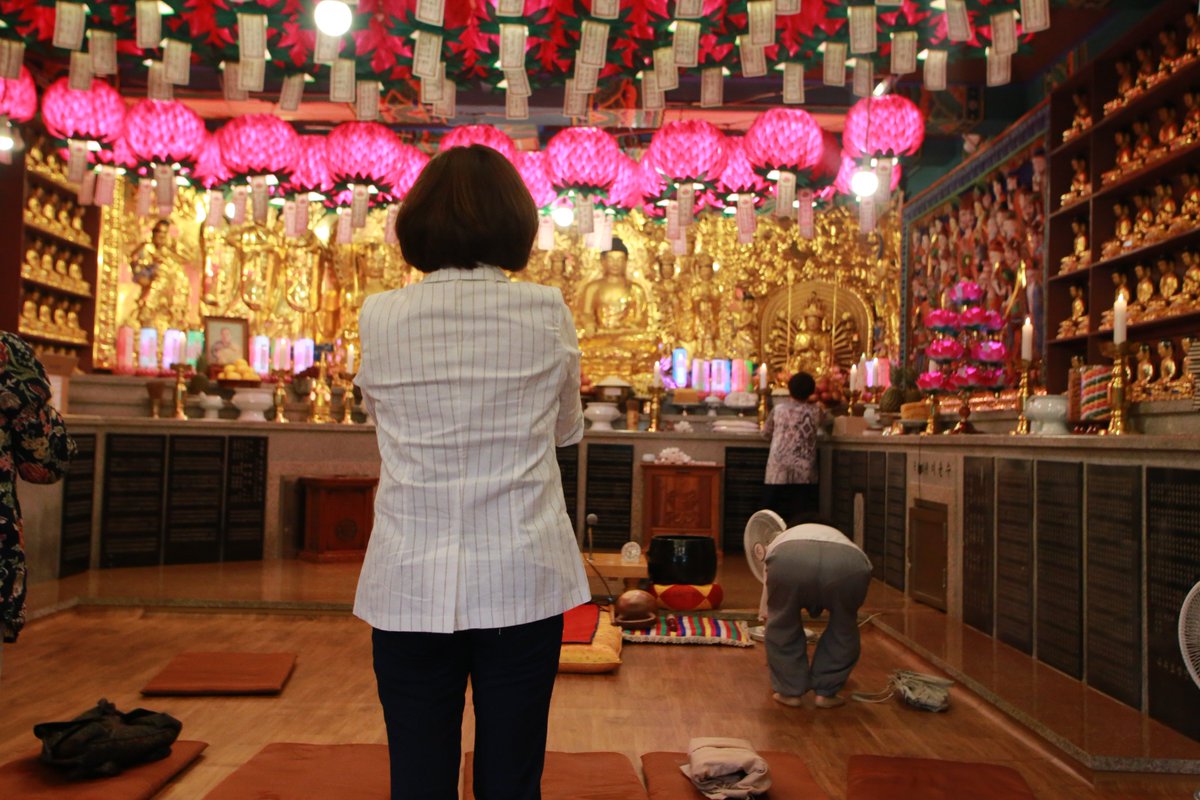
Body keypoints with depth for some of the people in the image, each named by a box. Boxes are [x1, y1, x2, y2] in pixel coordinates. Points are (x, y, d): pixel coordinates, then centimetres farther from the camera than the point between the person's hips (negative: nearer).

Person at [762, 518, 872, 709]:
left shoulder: (781, 543, 43)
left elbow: (769, 611, 48)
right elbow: (845, 616, 51)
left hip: (790, 559, -1)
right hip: (848, 563, 1)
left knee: (782, 623, 24)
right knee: (843, 628, 27)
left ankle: (789, 692, 28)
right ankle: (826, 693, 29)